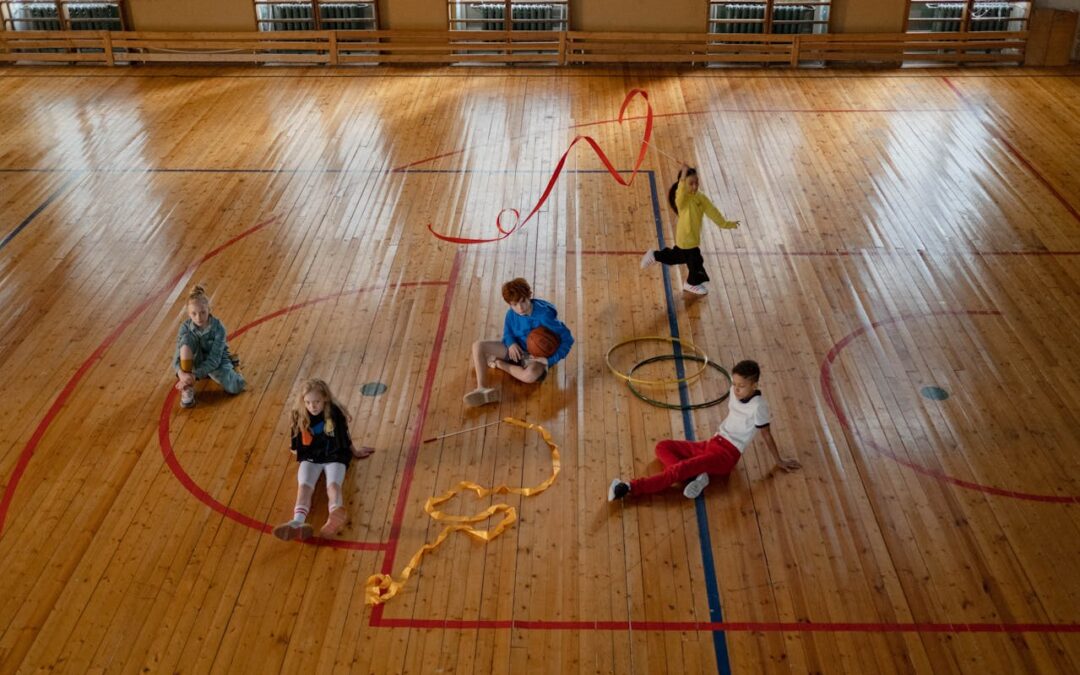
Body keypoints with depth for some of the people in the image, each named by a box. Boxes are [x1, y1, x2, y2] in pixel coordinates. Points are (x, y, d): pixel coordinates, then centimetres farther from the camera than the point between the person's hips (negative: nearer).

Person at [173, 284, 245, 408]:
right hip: (198, 360, 1)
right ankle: (188, 387, -25)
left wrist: (194, 376, -43)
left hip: (217, 361, -1)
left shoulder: (218, 328, -26)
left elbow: (214, 359, -30)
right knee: (186, 338, -30)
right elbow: (178, 355, -26)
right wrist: (181, 373, -48)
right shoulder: (186, 327, -19)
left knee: (234, 387, -29)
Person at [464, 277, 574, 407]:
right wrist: (511, 343, -14)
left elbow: (567, 339, -21)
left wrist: (550, 360, -28)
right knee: (478, 345, -14)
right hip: (516, 349, 5)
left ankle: (498, 363, -12)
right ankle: (482, 389, -26)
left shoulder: (544, 316, -26)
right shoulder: (511, 314, -10)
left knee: (530, 375, -42)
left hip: (537, 356, -5)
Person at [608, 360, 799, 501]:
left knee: (679, 469, -28)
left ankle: (631, 488, -35)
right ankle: (695, 475, -23)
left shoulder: (758, 405, -16)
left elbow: (767, 435, -6)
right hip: (713, 443, 9)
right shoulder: (735, 392, 5)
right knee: (662, 447, -2)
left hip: (727, 455, -9)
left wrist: (779, 461, 3)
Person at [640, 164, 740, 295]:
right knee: (695, 260, 8)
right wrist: (683, 175, -65)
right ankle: (693, 283, 34)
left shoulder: (701, 198, -4)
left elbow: (712, 212, 4)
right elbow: (681, 191, -52)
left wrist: (725, 224, 7)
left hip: (693, 236, 8)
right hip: (686, 238, -8)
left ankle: (655, 256, 45)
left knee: (679, 256, 27)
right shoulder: (682, 199, -28)